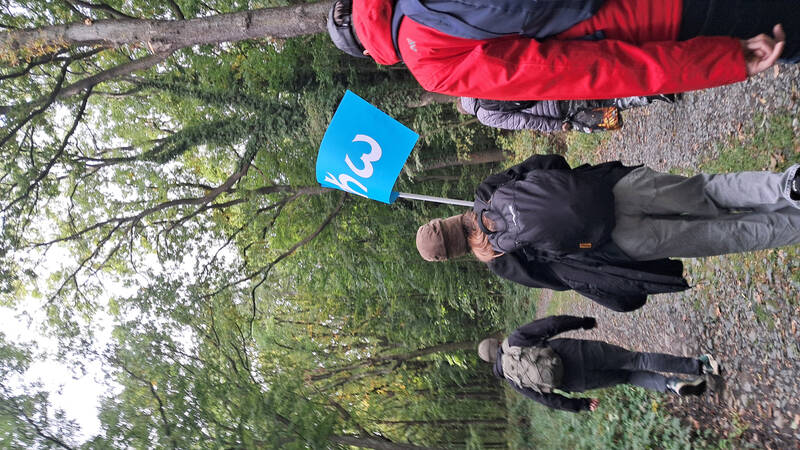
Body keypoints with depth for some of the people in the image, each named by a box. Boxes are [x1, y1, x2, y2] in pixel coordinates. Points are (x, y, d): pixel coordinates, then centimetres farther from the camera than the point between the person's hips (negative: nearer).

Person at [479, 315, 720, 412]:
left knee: (629, 375, 23)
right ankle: (699, 364, -4)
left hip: (576, 382, 1)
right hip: (579, 351, -1)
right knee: (638, 360, 8)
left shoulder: (512, 379, 11)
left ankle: (672, 384, 1)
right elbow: (550, 324, -4)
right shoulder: (515, 338, 6)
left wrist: (579, 405, 20)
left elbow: (547, 397, 10)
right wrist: (583, 322, 10)